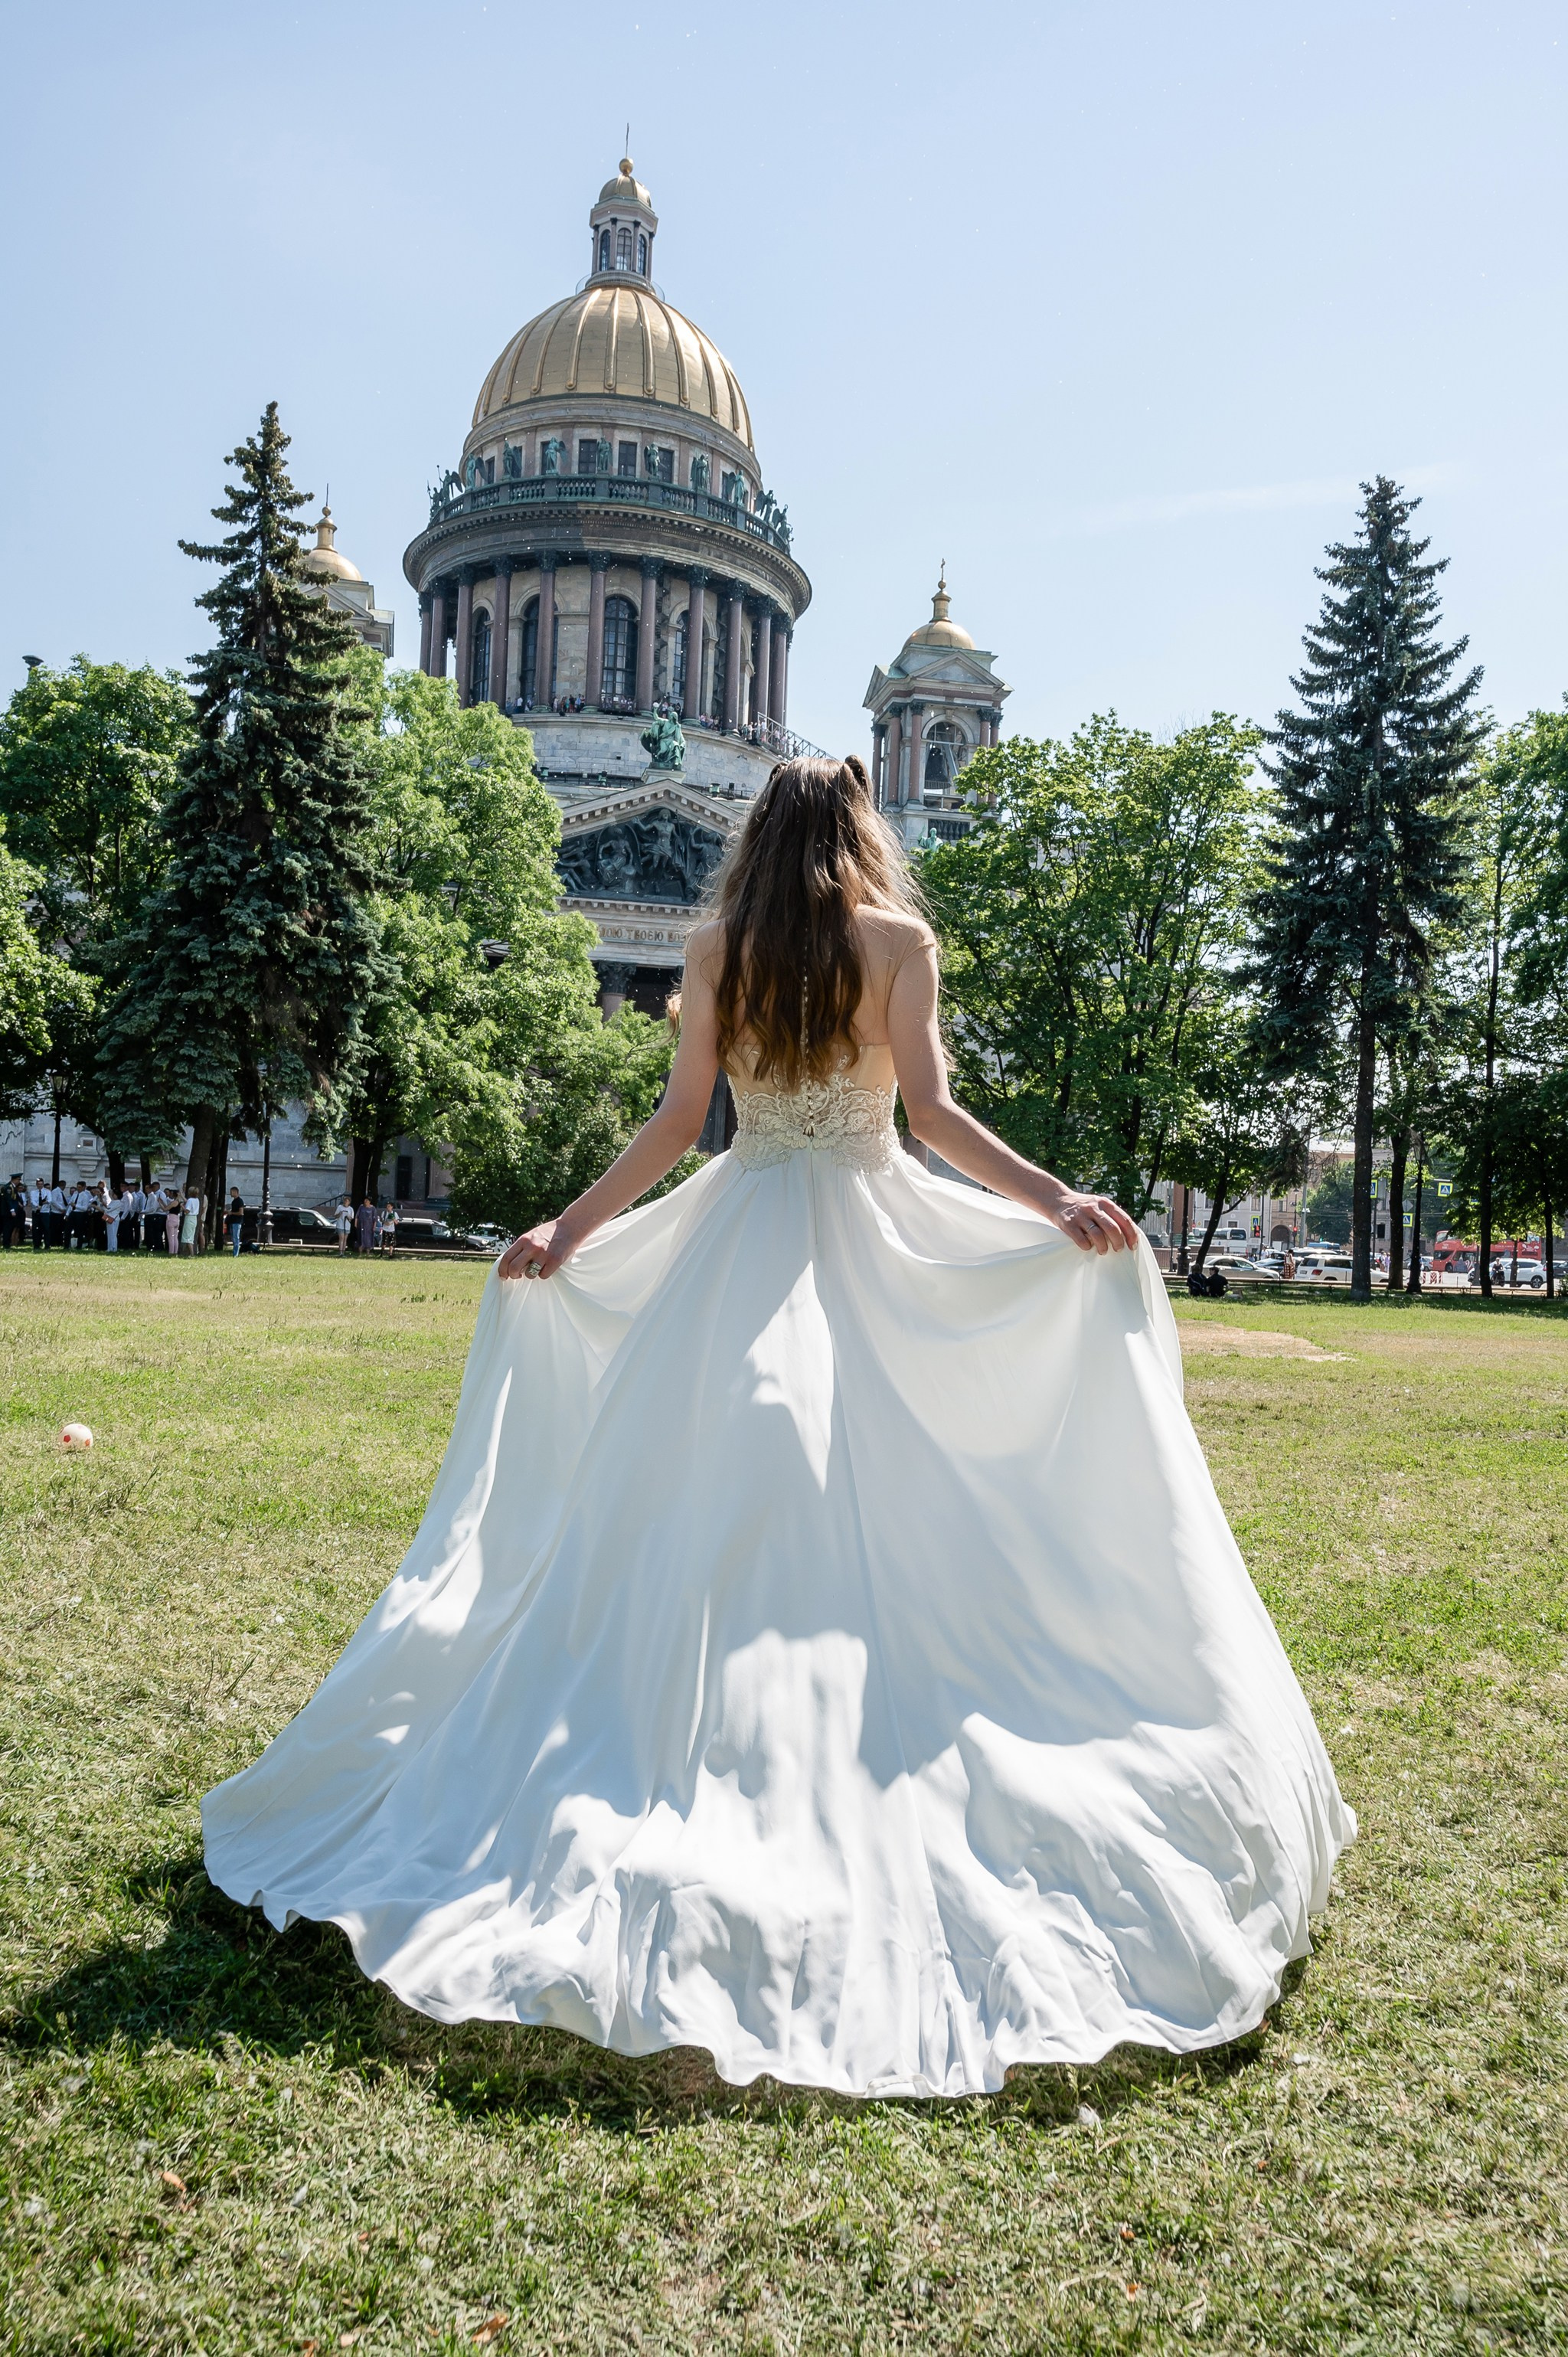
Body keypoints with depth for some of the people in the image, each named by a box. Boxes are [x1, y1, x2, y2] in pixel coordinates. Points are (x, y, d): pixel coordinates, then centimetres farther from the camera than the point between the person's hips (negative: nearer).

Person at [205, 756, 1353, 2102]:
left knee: (709, 1513, 6)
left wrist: (569, 1230, 10)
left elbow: (679, 1122, 2)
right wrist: (1058, 1204, -7)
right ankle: (870, 1773, 6)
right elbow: (931, 1109, -8)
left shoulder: (718, 951, 6)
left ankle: (701, 1770, 10)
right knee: (884, 1519, 3)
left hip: (737, 1238, 2)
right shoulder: (898, 939, 1)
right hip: (872, 1237, -2)